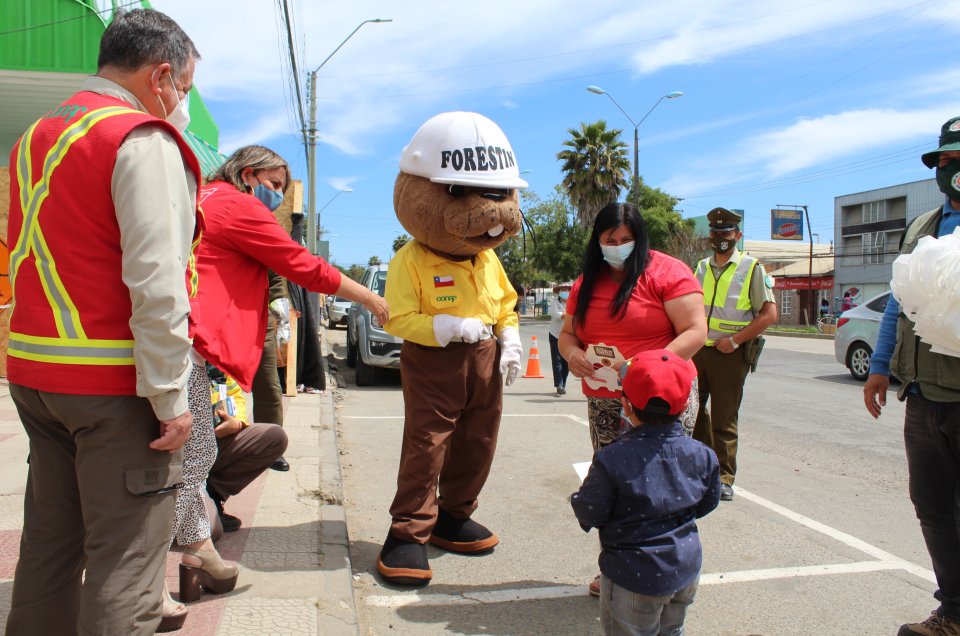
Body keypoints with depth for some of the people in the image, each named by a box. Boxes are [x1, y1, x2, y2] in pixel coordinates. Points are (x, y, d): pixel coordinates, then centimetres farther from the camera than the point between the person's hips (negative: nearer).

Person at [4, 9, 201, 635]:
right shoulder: (145, 141, -12)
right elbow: (155, 280, -21)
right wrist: (171, 397, -17)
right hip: (111, 380, -8)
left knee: (50, 536, 19)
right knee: (124, 557, 1)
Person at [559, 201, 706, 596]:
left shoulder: (666, 272, -6)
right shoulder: (587, 283, 13)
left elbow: (695, 331, -13)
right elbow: (568, 333, 16)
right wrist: (573, 354, -8)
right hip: (603, 404, 5)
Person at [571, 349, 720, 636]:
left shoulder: (611, 460, -24)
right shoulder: (700, 455, -8)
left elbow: (590, 515, -17)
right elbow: (707, 503, 7)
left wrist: (578, 500, 4)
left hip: (635, 577, -5)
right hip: (687, 569, 5)